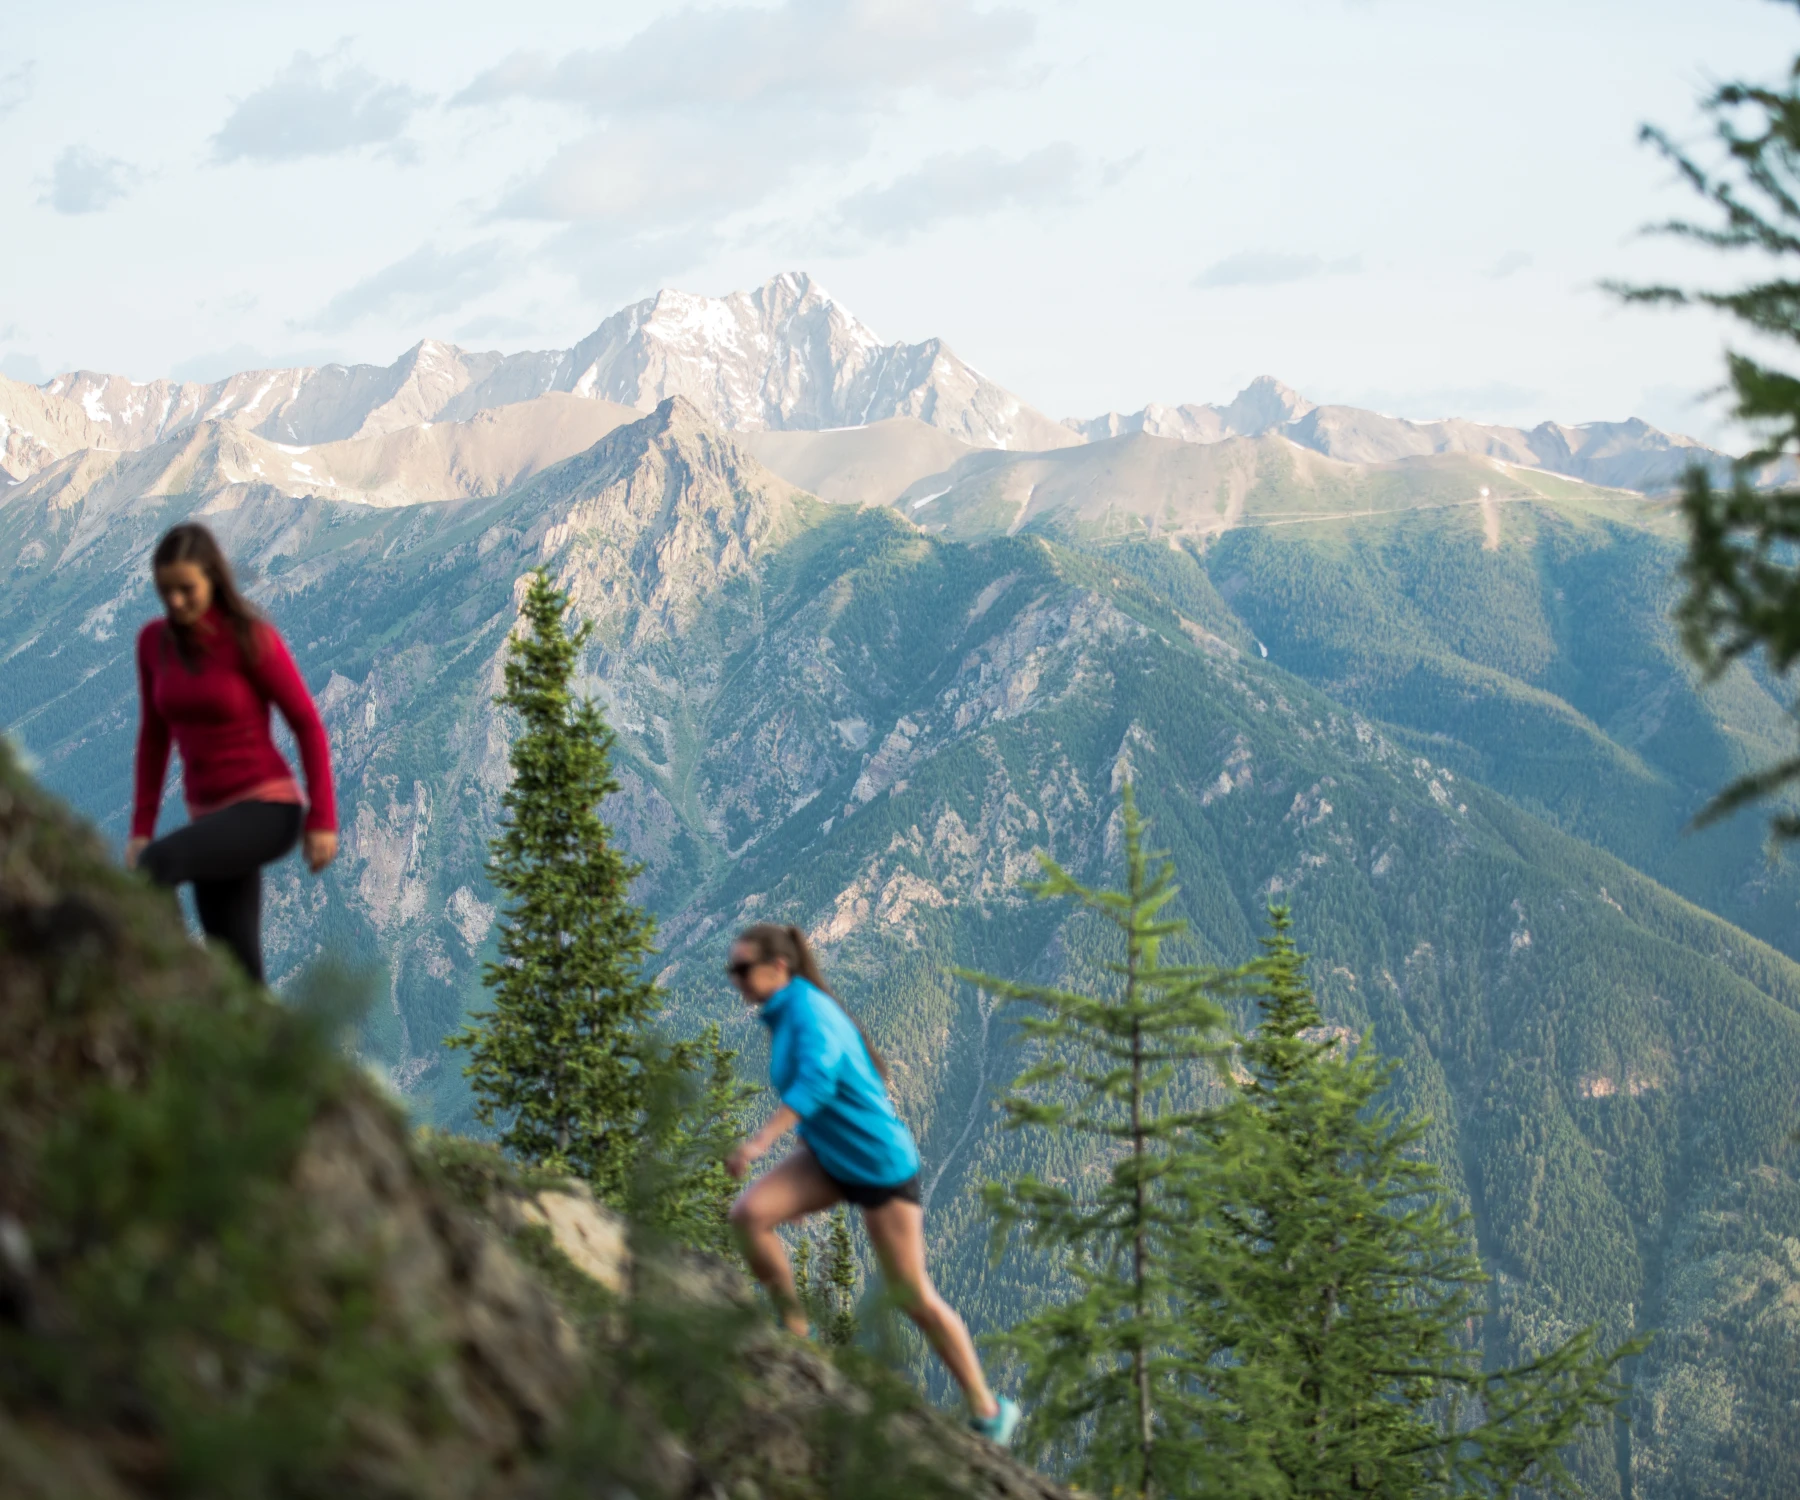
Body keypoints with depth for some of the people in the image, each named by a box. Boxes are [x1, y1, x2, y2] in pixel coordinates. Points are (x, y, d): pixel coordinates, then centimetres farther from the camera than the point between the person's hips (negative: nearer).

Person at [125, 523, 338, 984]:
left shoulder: (252, 639, -12)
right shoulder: (154, 641, 4)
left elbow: (308, 726, -7)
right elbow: (155, 736, 13)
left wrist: (323, 820, -10)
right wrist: (141, 827, 8)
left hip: (268, 808, -6)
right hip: (212, 817, 6)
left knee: (156, 864, -31)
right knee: (238, 973, 3)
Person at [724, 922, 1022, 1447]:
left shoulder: (810, 1011, -22)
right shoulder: (782, 1014, 4)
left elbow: (815, 1080, -39)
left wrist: (759, 1142, -47)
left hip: (879, 1162, -8)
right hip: (827, 1157, 8)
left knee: (913, 1296, 0)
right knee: (749, 1213, -14)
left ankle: (987, 1410, 14)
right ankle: (795, 1333, 1)